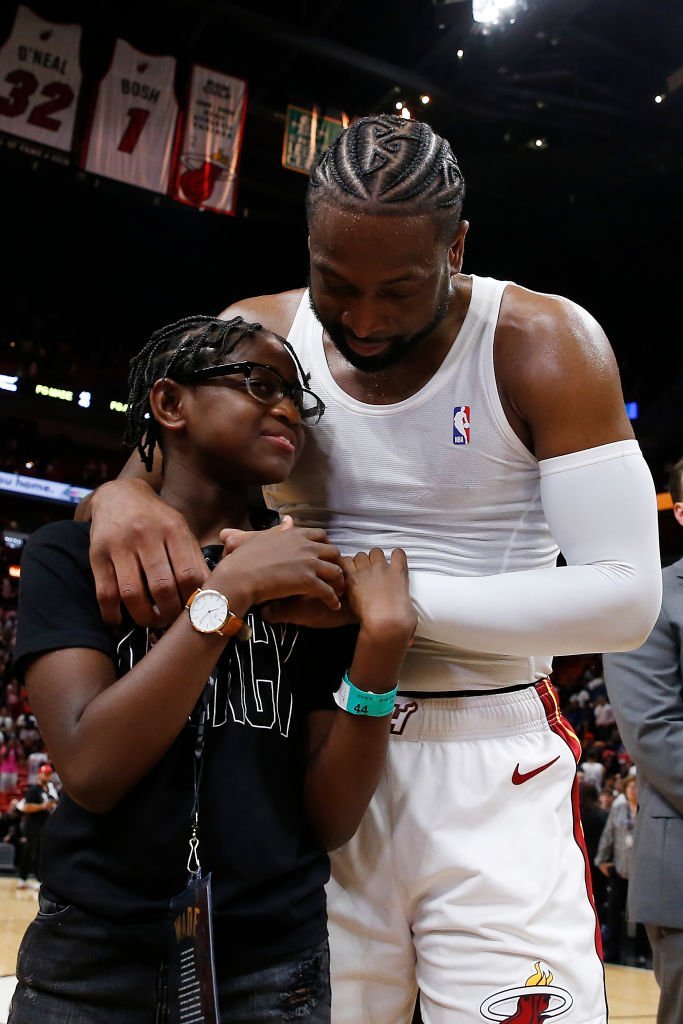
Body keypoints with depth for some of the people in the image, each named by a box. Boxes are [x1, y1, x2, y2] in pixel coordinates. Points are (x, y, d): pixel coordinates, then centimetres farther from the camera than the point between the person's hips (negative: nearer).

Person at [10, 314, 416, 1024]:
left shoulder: (325, 581, 0)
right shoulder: (72, 555, -4)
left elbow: (330, 820, -4)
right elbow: (89, 771, -17)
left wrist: (381, 647, -18)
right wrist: (228, 592, -21)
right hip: (91, 964, -1)